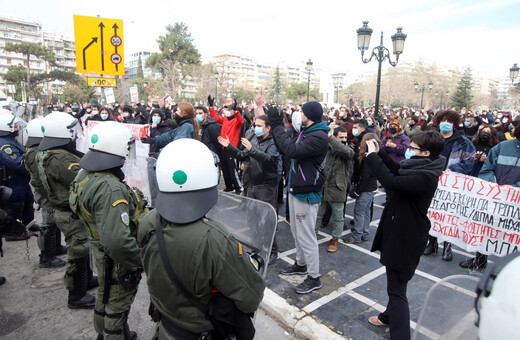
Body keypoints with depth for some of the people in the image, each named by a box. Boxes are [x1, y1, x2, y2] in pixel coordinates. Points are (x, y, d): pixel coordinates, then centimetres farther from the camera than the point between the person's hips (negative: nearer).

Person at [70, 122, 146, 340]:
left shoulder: (85, 176, -4)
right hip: (118, 259, -10)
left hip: (100, 249, 10)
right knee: (118, 305, 14)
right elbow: (117, 241, -41)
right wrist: (142, 261, -27)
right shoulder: (110, 189, -36)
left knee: (105, 295, 31)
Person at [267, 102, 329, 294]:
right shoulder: (305, 132, 11)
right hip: (296, 189, 10)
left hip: (307, 193, -10)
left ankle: (314, 278, 14)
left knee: (306, 235, -1)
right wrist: (276, 125, 4)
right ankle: (301, 264, 40)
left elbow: (291, 150, -30)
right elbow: (286, 149, 12)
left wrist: (277, 126, -21)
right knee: (297, 231, 21)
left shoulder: (318, 137, -21)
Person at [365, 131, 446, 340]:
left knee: (397, 289, -1)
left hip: (406, 238, -10)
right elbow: (397, 171, 18)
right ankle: (390, 316, 48)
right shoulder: (421, 169, 4)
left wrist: (372, 155, -27)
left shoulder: (424, 177, -26)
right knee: (395, 284, 27)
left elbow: (391, 181, -38)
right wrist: (379, 153, 7)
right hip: (399, 232, 10)